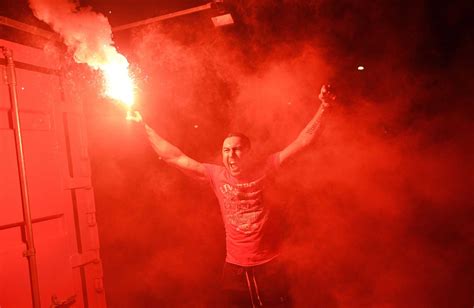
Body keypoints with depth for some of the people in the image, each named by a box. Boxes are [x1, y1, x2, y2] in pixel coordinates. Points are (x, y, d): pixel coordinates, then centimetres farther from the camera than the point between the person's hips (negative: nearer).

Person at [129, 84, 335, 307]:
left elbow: (302, 141, -9)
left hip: (269, 266, -1)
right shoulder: (216, 175, -6)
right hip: (235, 268, 2)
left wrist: (322, 109, -16)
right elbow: (174, 157, -2)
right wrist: (145, 127, -1)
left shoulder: (263, 170, -9)